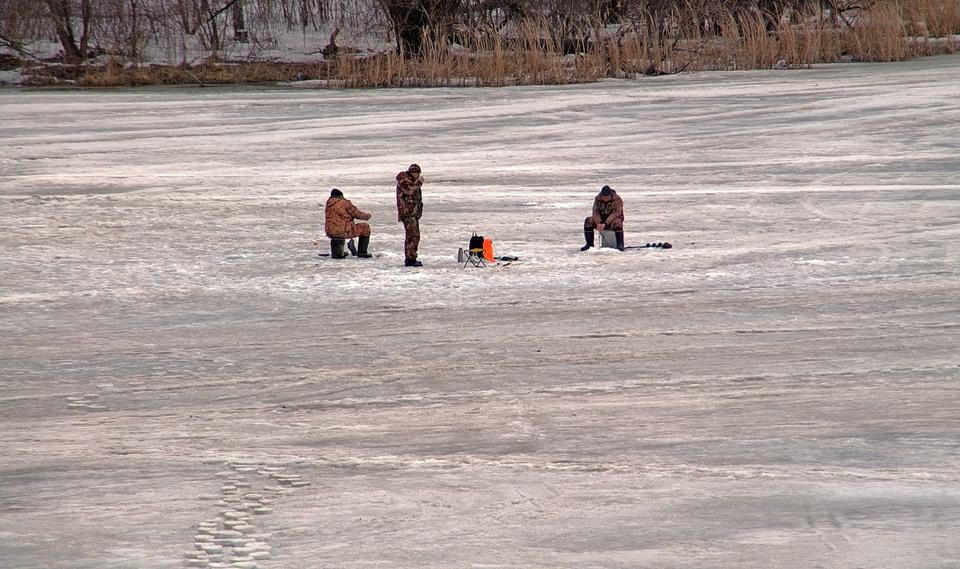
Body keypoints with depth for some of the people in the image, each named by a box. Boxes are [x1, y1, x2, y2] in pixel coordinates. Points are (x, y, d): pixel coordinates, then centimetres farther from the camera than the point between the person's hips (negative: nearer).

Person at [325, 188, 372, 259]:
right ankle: (362, 252, 17)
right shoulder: (345, 203, -10)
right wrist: (367, 216, 17)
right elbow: (357, 214, -3)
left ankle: (336, 252, 31)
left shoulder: (328, 205, 10)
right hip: (344, 232, -6)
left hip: (330, 233, 6)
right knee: (365, 228, 13)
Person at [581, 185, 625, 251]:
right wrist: (598, 223, -29)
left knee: (617, 223, -38)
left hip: (612, 220, -4)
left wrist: (605, 224, -35)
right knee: (588, 221, -20)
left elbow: (615, 214, -25)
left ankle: (620, 244, -36)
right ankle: (589, 244, -14)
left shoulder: (617, 200, -17)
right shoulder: (598, 199, -5)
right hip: (601, 219, 4)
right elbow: (596, 212, -10)